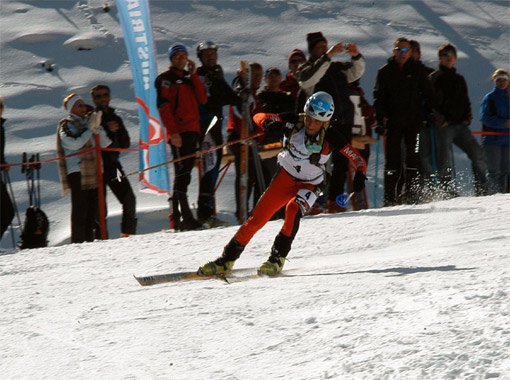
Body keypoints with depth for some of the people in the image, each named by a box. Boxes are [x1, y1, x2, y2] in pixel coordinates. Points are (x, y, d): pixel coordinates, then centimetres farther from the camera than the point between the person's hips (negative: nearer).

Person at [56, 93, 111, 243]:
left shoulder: (88, 121, 17)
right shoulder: (66, 125, 1)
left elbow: (104, 143, 11)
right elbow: (75, 144, -14)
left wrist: (97, 128, -4)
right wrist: (90, 129, -10)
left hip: (94, 172, 6)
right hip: (77, 172, -6)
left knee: (93, 208, 6)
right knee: (80, 209, -10)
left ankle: (89, 240, 12)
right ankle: (78, 242, -10)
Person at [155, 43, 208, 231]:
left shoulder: (189, 78, 20)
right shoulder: (165, 79, 2)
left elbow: (202, 99, 6)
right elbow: (163, 107, -8)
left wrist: (194, 75, 1)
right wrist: (173, 131, -17)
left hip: (192, 130, 7)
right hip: (178, 132, -7)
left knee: (184, 174, 9)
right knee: (182, 174, -14)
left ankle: (178, 217, 13)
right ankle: (184, 217, -20)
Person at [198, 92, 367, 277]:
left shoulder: (331, 137, -22)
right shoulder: (293, 122, -19)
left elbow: (358, 159, -19)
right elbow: (259, 117, -16)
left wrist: (360, 175, -40)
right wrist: (270, 123, -39)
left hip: (309, 185, -2)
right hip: (285, 177, 2)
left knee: (293, 209, -32)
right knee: (257, 218, -3)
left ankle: (277, 258, -24)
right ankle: (226, 260, 10)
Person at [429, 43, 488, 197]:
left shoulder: (459, 79, 21)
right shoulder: (434, 78, 4)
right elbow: (430, 102, -4)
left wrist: (467, 117, 7)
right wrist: (440, 120, -14)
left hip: (460, 125, 5)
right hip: (444, 126, -5)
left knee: (478, 155, -7)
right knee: (445, 162, -10)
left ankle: (482, 190, -4)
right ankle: (449, 194, -9)